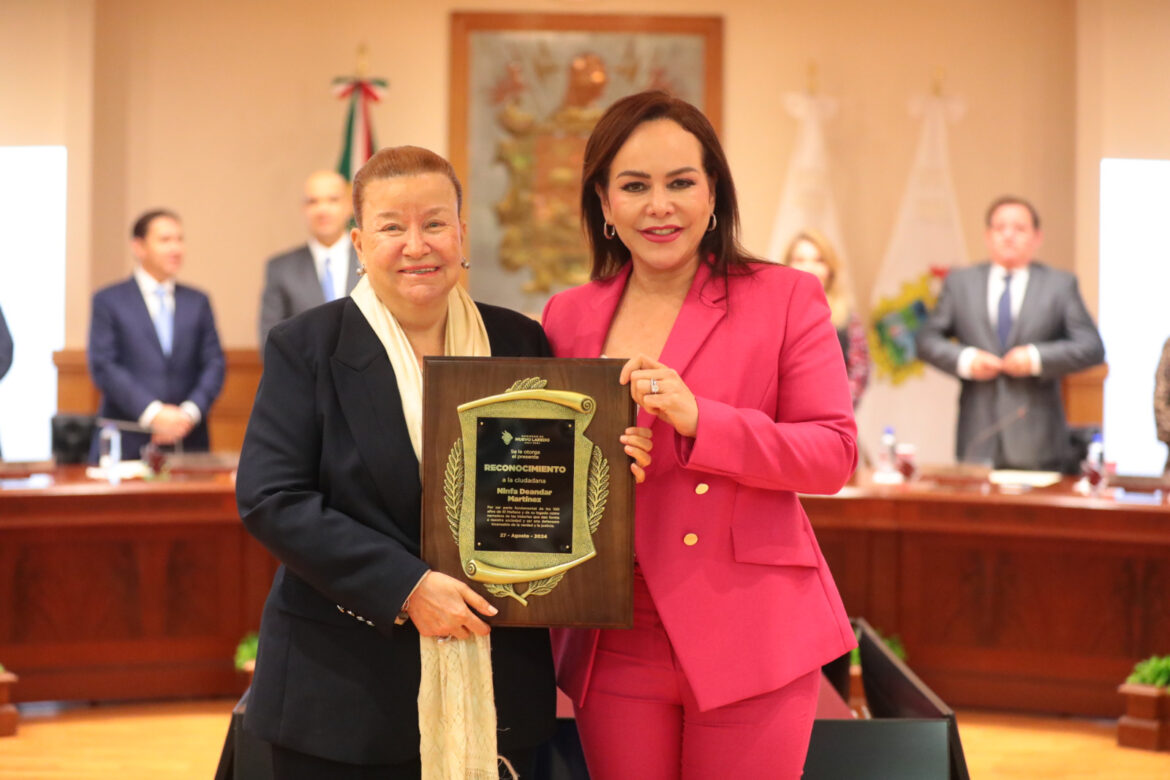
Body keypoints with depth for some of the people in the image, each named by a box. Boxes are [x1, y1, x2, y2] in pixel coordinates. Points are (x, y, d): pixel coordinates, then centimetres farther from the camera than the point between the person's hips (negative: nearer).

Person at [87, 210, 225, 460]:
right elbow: (103, 367, -4)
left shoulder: (197, 302, 15)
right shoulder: (108, 300, 5)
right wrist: (151, 412, -15)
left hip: (187, 441, 3)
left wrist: (190, 412, -9)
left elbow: (214, 364, 9)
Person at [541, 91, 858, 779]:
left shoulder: (785, 298, 0)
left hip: (747, 639, -3)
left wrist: (699, 420, -20)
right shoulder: (568, 317, 10)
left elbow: (834, 452, -7)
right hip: (616, 646, 3)